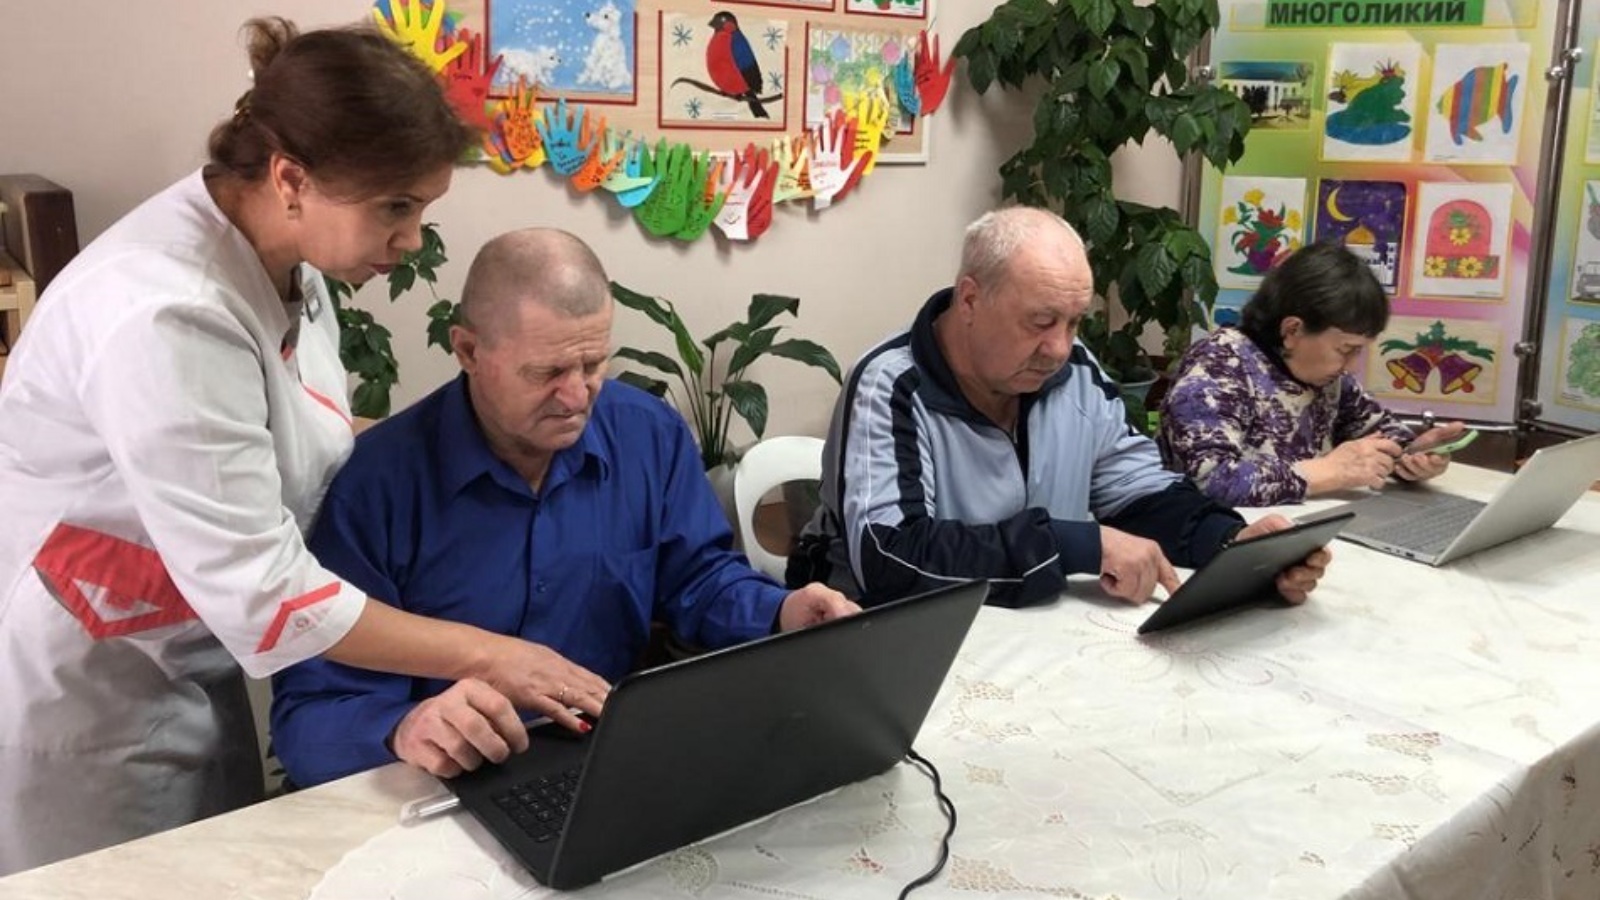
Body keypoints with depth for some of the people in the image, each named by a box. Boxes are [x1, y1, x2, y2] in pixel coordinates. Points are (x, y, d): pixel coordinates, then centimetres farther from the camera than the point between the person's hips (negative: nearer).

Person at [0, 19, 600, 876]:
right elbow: (259, 593, -31)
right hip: (81, 697, -8)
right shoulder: (167, 315, -31)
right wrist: (486, 654, -27)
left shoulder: (280, 260, -5)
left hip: (190, 665, 8)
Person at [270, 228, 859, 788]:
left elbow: (696, 577, 10)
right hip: (448, 798, -1)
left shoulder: (651, 435, -1)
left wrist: (781, 616, -11)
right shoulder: (377, 482, -15)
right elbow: (306, 718, -16)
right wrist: (402, 731, -38)